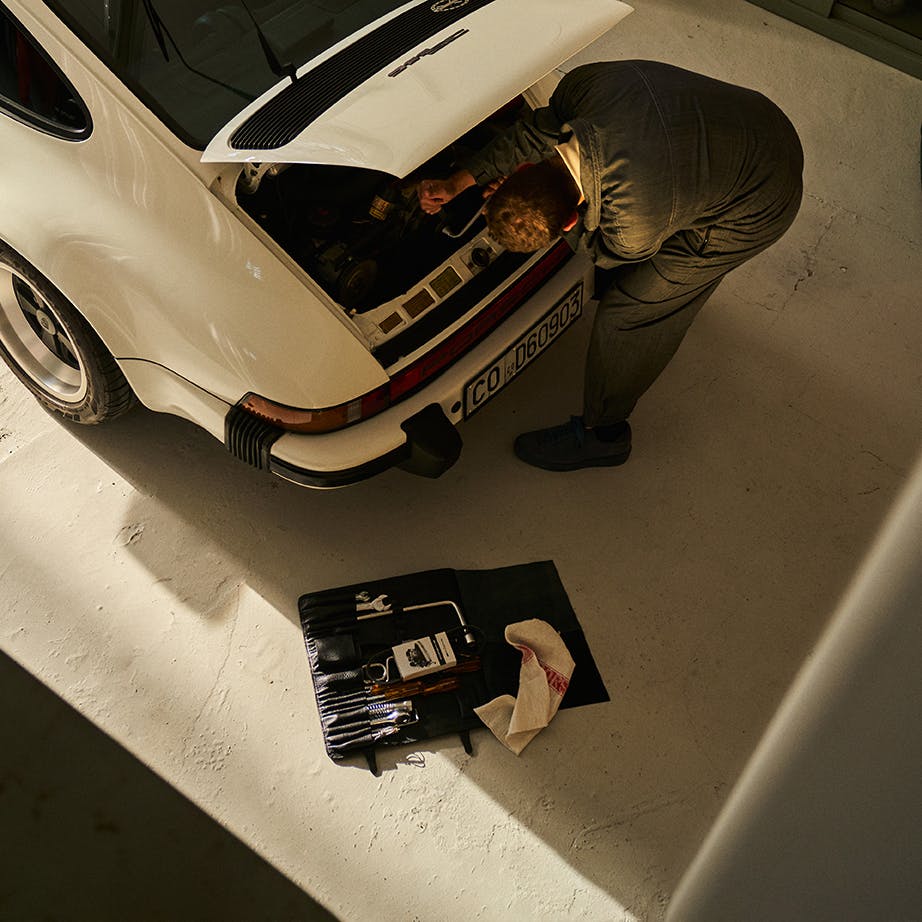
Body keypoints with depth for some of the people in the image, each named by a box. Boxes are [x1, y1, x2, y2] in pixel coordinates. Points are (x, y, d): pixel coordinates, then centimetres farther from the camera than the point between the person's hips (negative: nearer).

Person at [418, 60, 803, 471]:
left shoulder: (634, 231, -39)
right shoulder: (580, 86, -24)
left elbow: (600, 249, -14)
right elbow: (535, 130, -2)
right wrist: (455, 184, 0)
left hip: (758, 207, -7)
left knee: (627, 311, -1)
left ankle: (601, 435, 20)